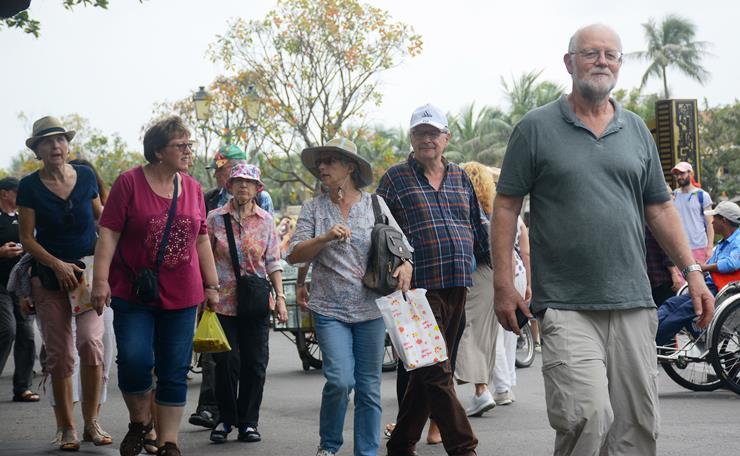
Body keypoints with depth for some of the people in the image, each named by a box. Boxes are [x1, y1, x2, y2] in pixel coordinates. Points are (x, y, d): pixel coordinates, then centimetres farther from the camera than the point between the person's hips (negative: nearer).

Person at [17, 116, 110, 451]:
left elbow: (101, 219, 14)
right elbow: (27, 238, -3)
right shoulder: (30, 186, -3)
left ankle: (91, 423, -3)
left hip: (88, 271, 0)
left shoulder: (86, 177, 2)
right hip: (49, 278, 0)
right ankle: (66, 428, 12)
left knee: (90, 342, -17)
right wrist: (57, 265, -16)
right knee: (59, 354, 0)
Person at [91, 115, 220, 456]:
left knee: (175, 373, 4)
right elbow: (108, 233, -7)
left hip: (181, 297, 4)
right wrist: (100, 280, -15)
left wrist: (212, 286, 13)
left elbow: (201, 240, 14)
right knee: (134, 360, -16)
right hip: (132, 295, -4)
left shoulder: (192, 188, 8)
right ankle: (140, 421, 11)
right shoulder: (129, 182, -5)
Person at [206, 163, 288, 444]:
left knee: (255, 363, 2)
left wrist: (280, 297, 0)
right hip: (223, 301, -1)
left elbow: (273, 262, 7)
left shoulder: (266, 220, 6)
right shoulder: (215, 218, 2)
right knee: (226, 363, -1)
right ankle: (225, 419, 15)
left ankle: (248, 421, 13)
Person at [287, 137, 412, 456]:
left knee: (369, 387, 3)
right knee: (340, 380, -14)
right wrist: (325, 238, -15)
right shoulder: (313, 208, 8)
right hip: (330, 310, -1)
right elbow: (294, 255, 1)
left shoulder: (375, 205, 8)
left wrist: (405, 266, -12)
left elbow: (400, 246, 10)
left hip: (371, 309, 1)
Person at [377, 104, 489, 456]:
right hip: (419, 288, -5)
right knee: (437, 373, -9)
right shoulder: (395, 178, 3)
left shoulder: (460, 178, 16)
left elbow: (478, 230, 22)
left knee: (427, 373, 10)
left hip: (457, 287, 5)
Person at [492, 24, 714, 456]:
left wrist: (693, 271, 11)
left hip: (634, 306, 5)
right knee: (588, 416, -18)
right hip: (567, 307, -4)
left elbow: (659, 208, 18)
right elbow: (507, 206, 1)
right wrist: (504, 285, -5)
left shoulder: (637, 130, 14)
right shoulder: (536, 128, 2)